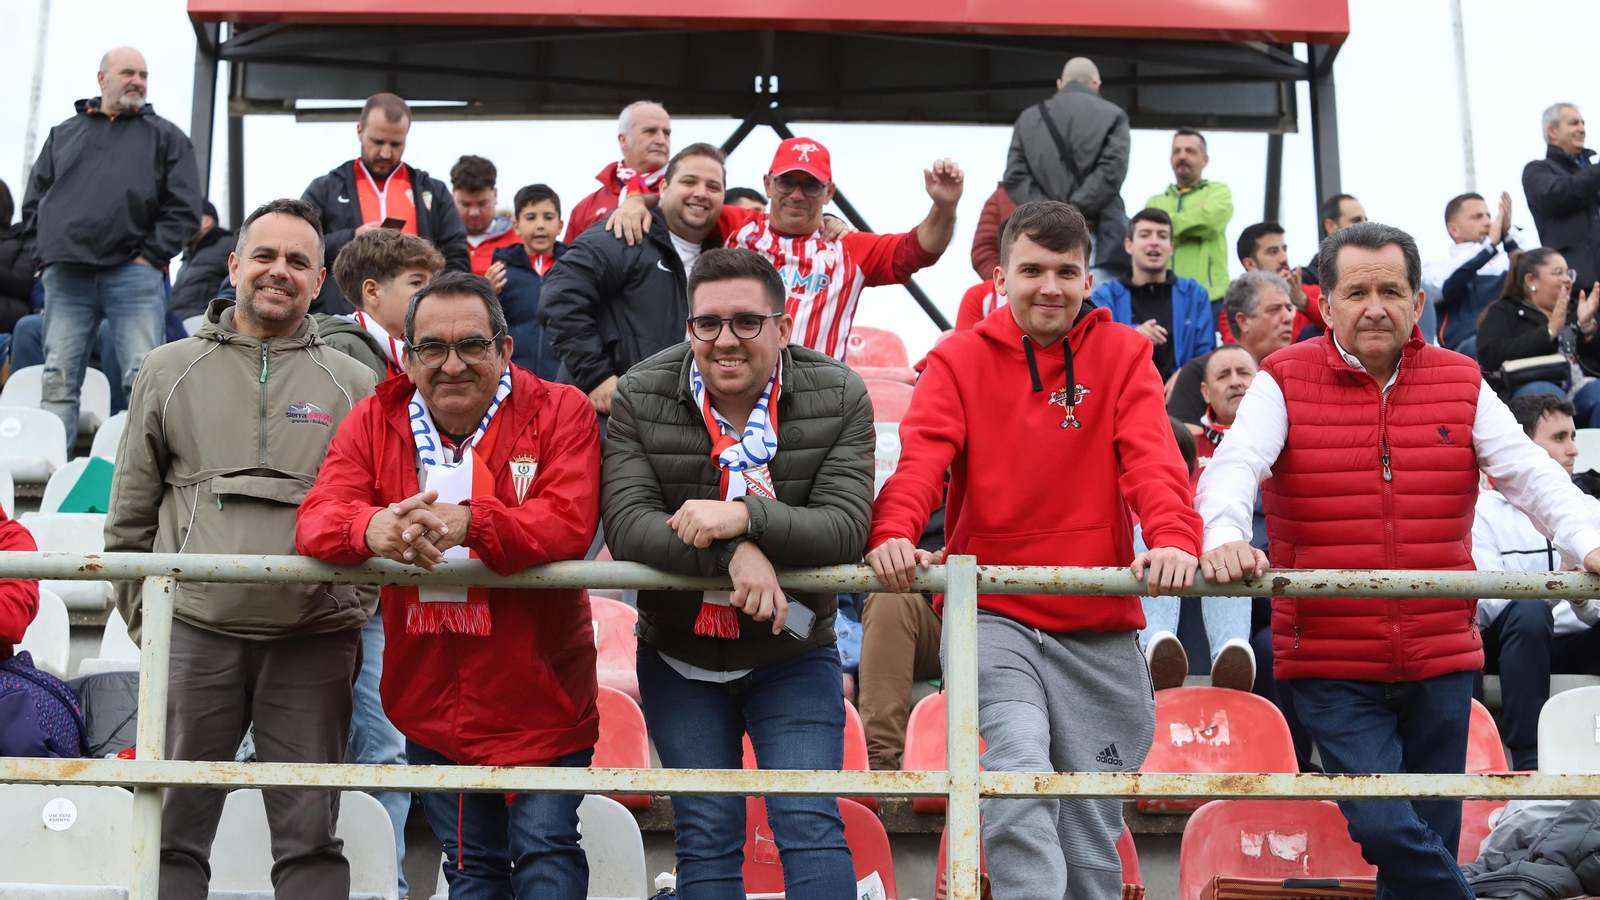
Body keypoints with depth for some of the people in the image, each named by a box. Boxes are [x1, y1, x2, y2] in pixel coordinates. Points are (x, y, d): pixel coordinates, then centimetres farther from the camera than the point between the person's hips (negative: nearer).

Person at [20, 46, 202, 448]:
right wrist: (42, 254, 6)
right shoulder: (64, 135, 21)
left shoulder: (166, 137, 13)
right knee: (58, 379, 0)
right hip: (66, 275, 2)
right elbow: (33, 201, 20)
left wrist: (150, 256, -5)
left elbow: (184, 208, 4)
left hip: (133, 274, -2)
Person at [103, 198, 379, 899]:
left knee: (310, 838, 3)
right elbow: (131, 511, 13)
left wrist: (358, 607, 4)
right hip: (194, 633, 1)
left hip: (315, 644, 0)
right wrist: (142, 612, 7)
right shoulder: (169, 371, 10)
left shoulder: (354, 385, 9)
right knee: (174, 832, 4)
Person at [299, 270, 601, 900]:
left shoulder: (559, 411, -6)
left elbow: (570, 524, -21)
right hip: (431, 701, 4)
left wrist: (469, 522, -36)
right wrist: (372, 529, -33)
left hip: (539, 701, -4)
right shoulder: (376, 422, 4)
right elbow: (316, 519, -9)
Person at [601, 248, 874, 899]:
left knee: (811, 829, -9)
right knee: (705, 838, 3)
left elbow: (845, 525, -19)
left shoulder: (838, 397, -10)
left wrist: (743, 515, -35)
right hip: (679, 656, 1)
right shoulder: (639, 398, -9)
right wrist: (732, 554, -33)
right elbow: (626, 522, -18)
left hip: (794, 653, -1)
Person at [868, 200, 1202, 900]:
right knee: (1020, 779, -25)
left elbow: (1153, 460, -8)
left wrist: (1173, 539, -28)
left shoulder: (1124, 355, 7)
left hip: (1100, 631, 2)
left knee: (1093, 829, 8)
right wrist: (893, 534, -31)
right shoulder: (960, 359, 5)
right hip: (995, 617, -2)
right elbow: (921, 458, -10)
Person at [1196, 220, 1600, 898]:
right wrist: (1224, 535, -36)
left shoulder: (1461, 384, 8)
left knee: (1433, 839, 10)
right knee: (1384, 828, -17)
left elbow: (1529, 473, -1)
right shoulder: (1284, 383, 0)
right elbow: (1235, 466, -14)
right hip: (1329, 667, -3)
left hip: (1441, 663, 3)